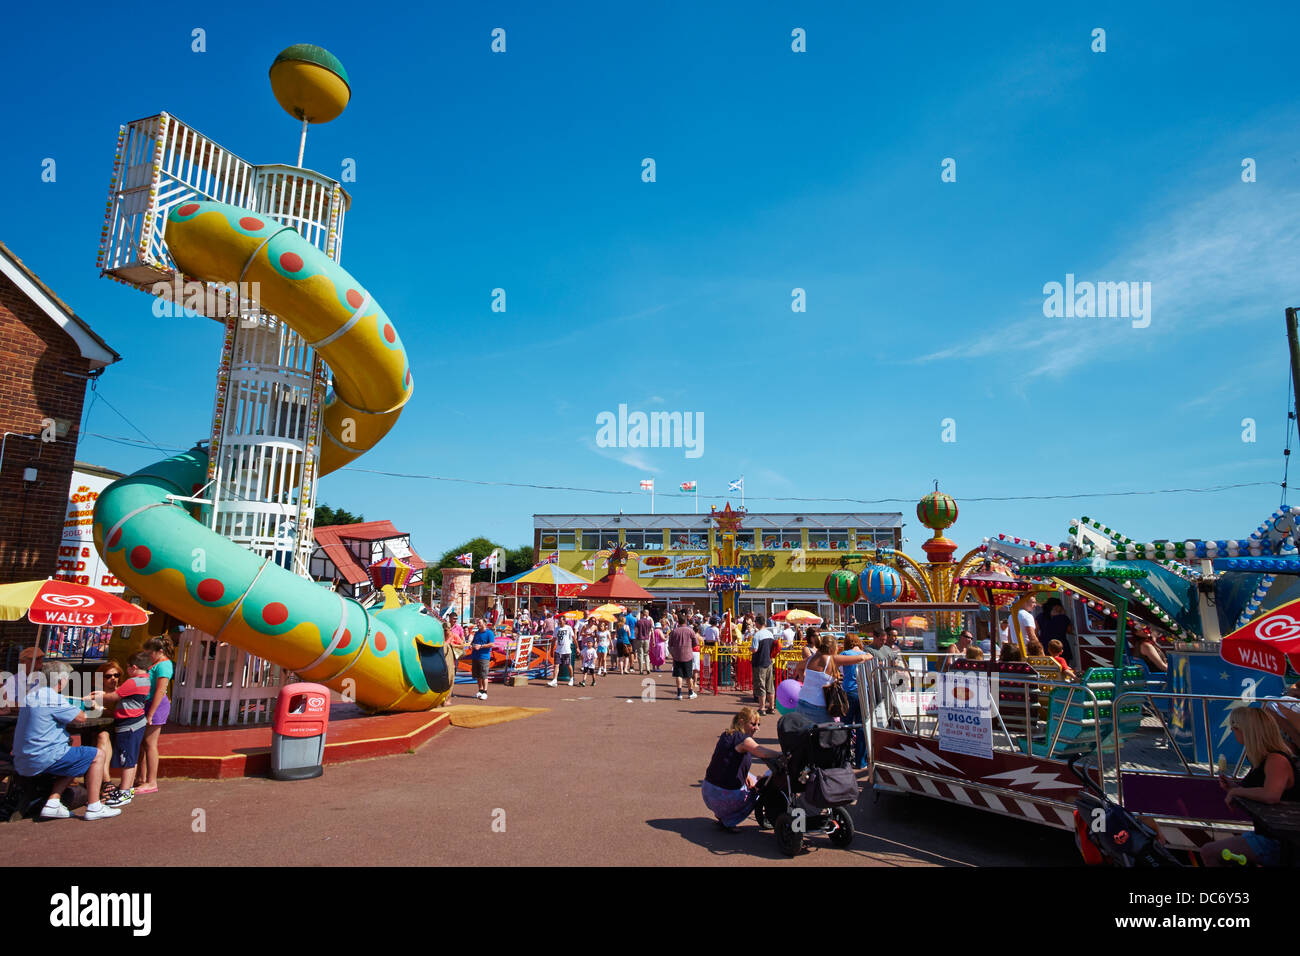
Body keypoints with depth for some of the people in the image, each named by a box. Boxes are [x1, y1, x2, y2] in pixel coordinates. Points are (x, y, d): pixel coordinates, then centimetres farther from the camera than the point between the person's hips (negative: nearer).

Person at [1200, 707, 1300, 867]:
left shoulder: (1276, 761, -24)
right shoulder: (1263, 759, 8)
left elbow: (1271, 795, -42)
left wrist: (1236, 791, -25)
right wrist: (1234, 786, 5)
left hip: (1278, 843, -10)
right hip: (1269, 835, 10)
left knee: (1208, 852, -7)